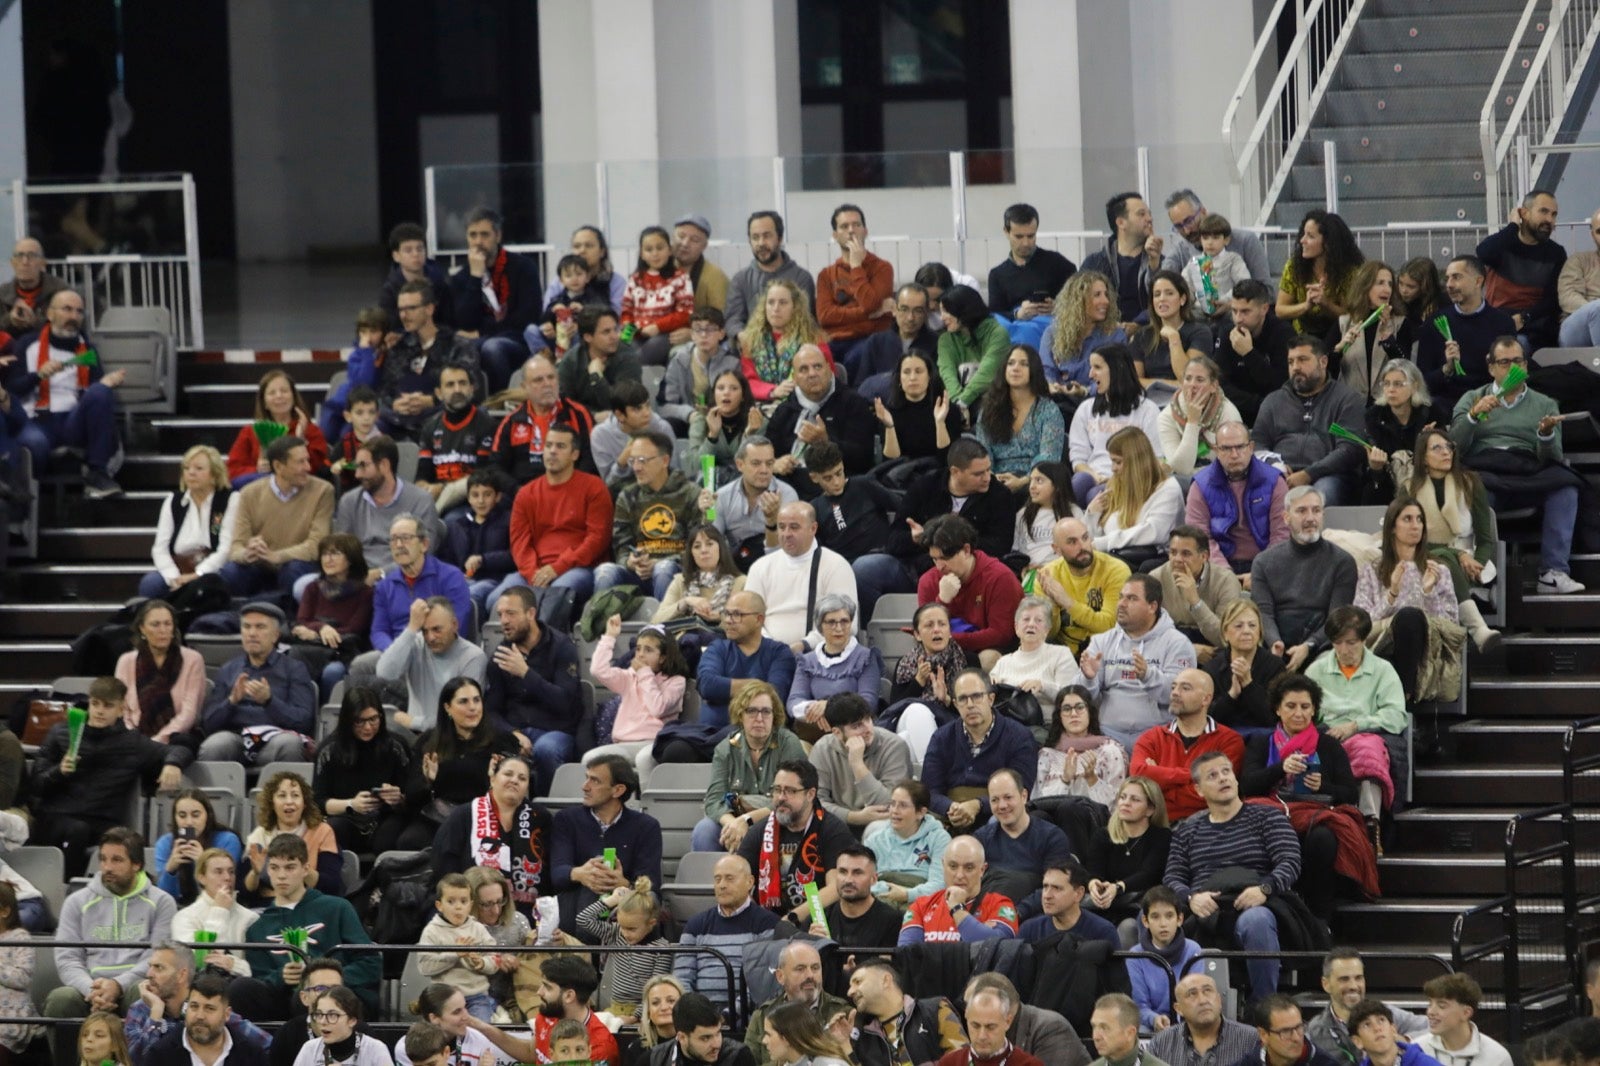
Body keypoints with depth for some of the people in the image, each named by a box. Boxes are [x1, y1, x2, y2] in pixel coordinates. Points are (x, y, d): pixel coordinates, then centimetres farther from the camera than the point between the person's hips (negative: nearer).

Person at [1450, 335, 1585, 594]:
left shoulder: (1544, 405, 22)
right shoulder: (1472, 400, 22)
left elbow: (1552, 459, 9)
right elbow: (1454, 446, 7)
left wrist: (1547, 434, -12)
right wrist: (1474, 415, -8)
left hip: (1528, 476, 1)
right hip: (1483, 471, -1)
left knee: (1564, 483, -32)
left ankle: (1554, 572, -34)